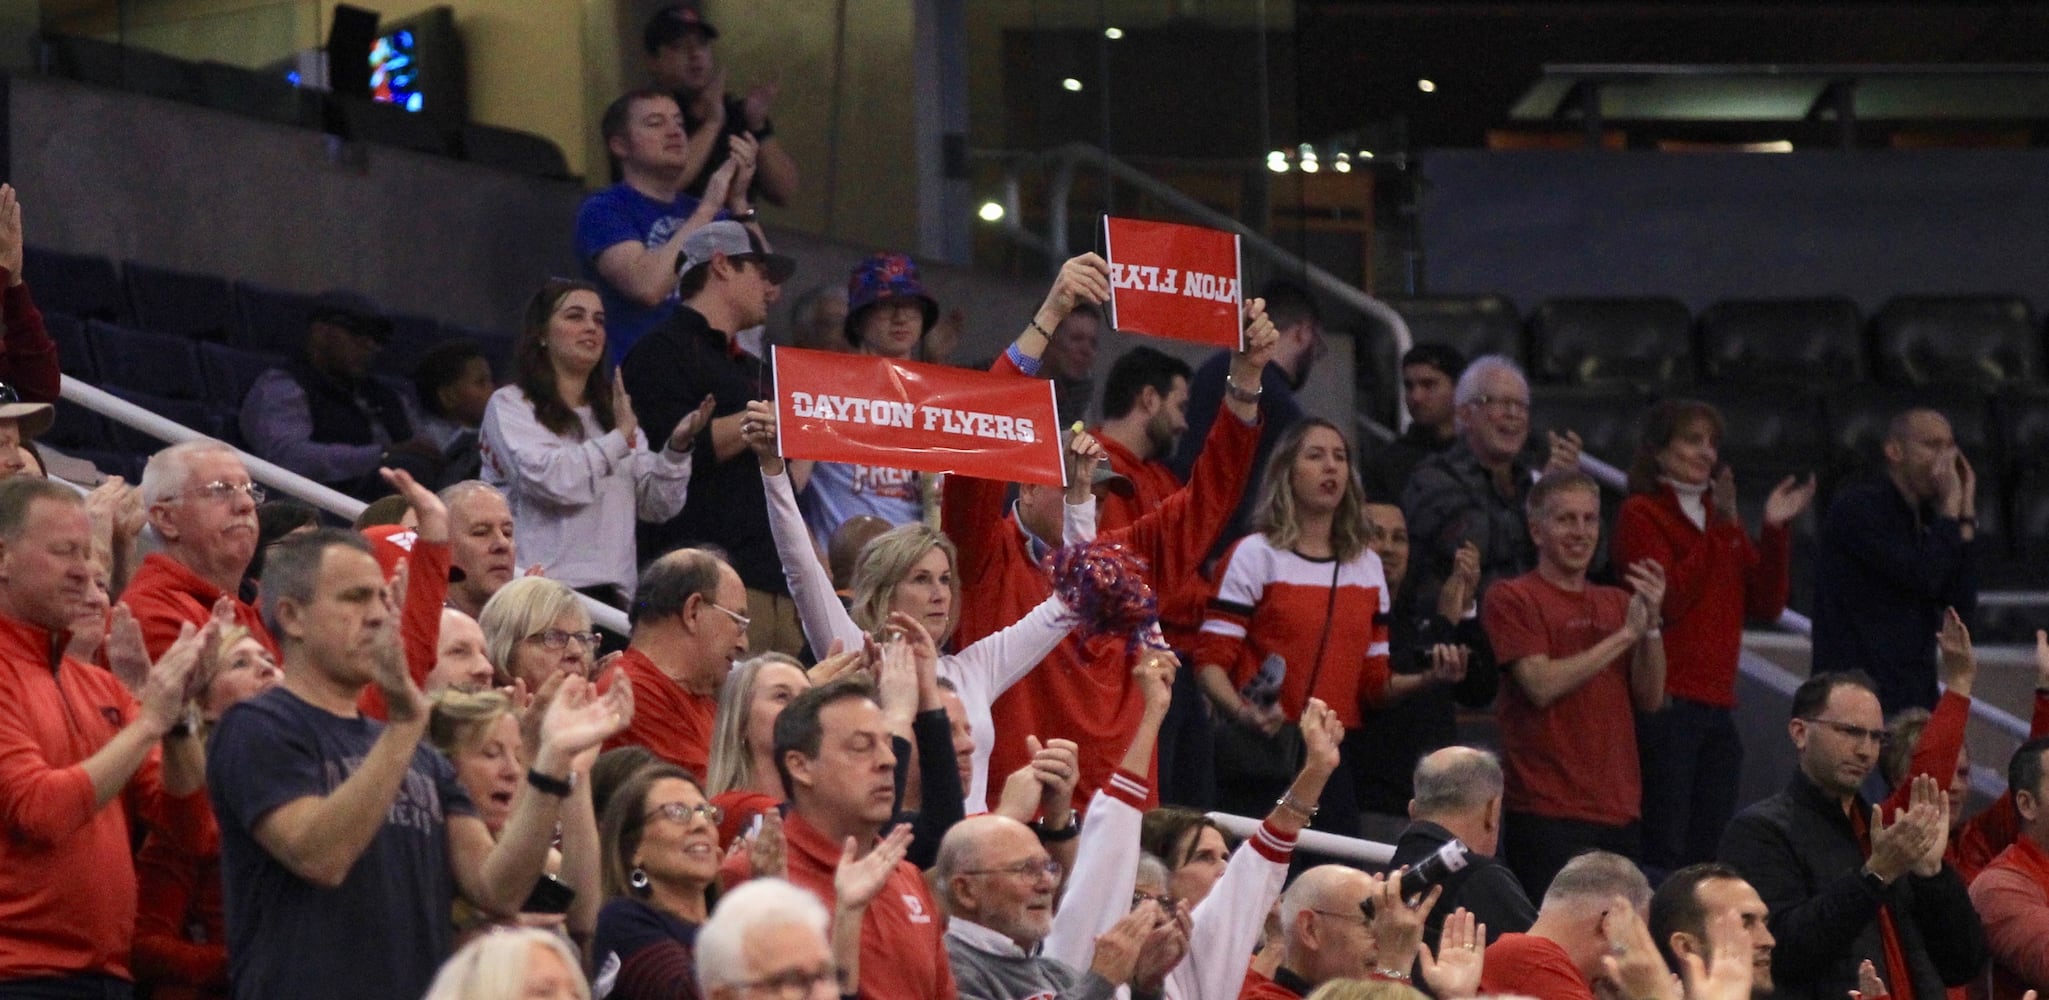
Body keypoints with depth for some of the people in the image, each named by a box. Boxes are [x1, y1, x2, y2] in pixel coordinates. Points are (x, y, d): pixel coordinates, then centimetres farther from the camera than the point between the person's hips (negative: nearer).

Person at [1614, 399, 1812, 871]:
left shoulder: (1719, 518, 20)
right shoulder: (1641, 514, -1)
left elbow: (1765, 605, 12)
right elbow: (1666, 601, -15)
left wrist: (1774, 531, 0)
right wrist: (1720, 532, -16)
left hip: (1716, 704, 8)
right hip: (1666, 704, -8)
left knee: (1709, 850, 6)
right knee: (1664, 851, -11)